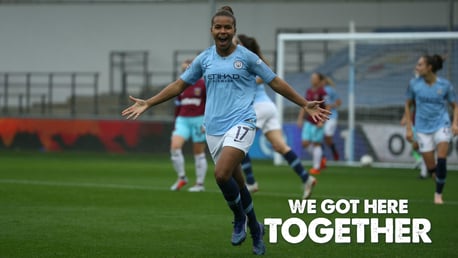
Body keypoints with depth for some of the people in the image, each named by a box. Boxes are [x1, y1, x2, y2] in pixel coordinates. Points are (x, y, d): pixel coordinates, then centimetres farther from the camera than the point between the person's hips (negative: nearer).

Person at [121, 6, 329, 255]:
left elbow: (276, 82, 5)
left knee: (222, 174, -25)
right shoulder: (204, 59, 7)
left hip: (240, 124, -4)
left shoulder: (246, 57, -2)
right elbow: (179, 85, 16)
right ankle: (255, 229, 29)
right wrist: (147, 103, 11)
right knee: (236, 183, 9)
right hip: (214, 129, 4)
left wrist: (305, 104, 1)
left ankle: (240, 218, 0)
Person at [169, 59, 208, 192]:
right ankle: (181, 177, -4)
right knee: (174, 146, -15)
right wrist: (176, 123, 16)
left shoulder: (203, 84, -4)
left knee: (199, 153, 1)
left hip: (198, 120, -4)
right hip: (183, 120, 4)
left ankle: (200, 184, 10)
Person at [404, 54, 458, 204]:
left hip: (442, 125, -2)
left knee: (441, 159, -18)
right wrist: (409, 128, 5)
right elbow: (408, 105, 9)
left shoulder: (445, 85, -8)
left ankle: (438, 194, -4)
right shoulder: (414, 84, -4)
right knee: (431, 167, -1)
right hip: (423, 128, 2)